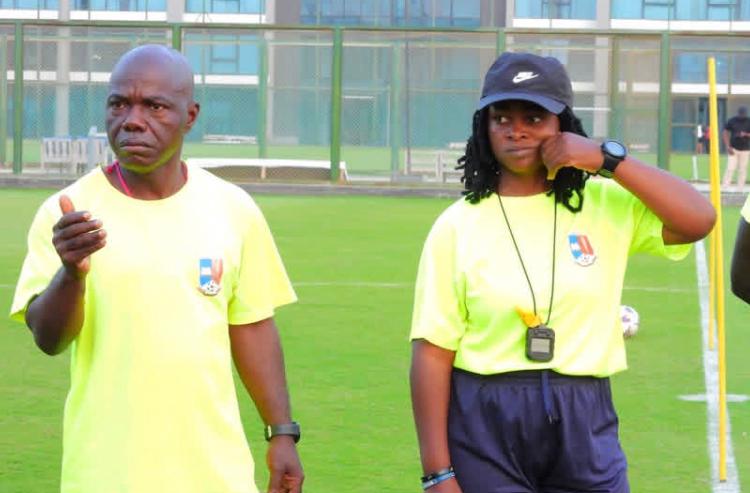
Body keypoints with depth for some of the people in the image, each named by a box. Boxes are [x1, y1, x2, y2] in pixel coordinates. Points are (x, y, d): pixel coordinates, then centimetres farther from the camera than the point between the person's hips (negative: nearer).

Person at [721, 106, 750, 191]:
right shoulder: (732, 121, -2)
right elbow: (725, 133, -1)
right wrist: (728, 147, -9)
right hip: (733, 149, -1)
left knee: (743, 169, 3)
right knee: (731, 168, -10)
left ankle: (740, 189, 9)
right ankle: (725, 187, -9)